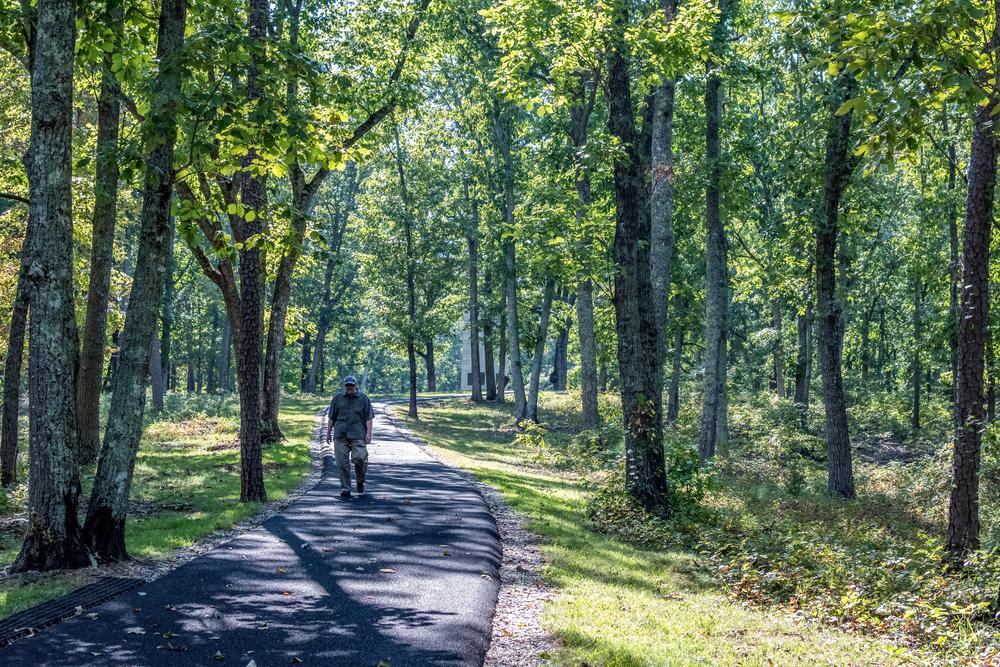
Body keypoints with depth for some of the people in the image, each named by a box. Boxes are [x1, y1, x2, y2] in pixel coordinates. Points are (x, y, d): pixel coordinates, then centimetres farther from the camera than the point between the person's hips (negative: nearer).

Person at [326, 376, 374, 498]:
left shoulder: (363, 399, 8)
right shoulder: (337, 398, 14)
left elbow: (369, 418, 4)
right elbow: (331, 417, 17)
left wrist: (369, 433, -6)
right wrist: (328, 433, 13)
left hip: (358, 434, -2)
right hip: (340, 435, 2)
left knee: (360, 458, -15)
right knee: (342, 462, -2)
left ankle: (360, 482, 12)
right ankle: (345, 489, 5)